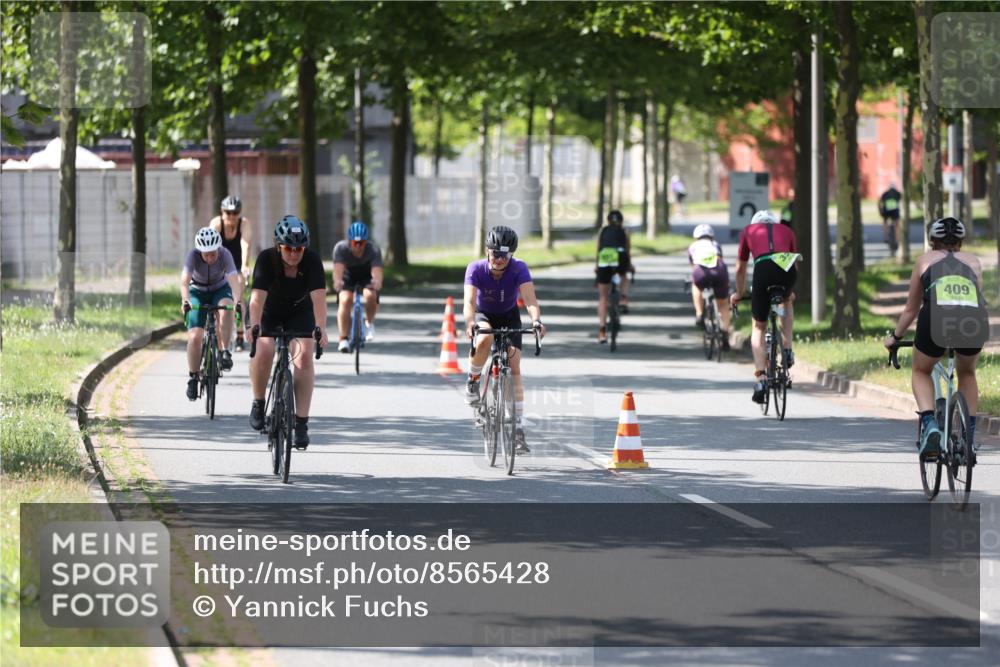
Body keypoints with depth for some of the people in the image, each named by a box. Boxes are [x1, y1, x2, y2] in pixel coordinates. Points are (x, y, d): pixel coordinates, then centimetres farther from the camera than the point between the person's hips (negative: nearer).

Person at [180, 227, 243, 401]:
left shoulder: (224, 255, -27)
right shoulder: (193, 256, -28)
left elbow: (234, 280, -39)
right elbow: (185, 281, -41)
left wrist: (238, 301, -57)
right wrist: (185, 301, -60)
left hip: (220, 289, 0)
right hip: (198, 292, 0)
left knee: (226, 310, -36)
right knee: (195, 337, -14)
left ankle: (225, 352, -24)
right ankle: (192, 378, 2)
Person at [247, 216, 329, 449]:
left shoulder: (312, 260, -25)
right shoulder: (267, 259, -28)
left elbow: (318, 296, -35)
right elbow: (258, 296, -38)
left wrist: (321, 328, -50)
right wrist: (253, 326, -53)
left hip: (300, 312, 1)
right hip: (270, 311, -1)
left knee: (304, 356, -19)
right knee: (263, 351, -26)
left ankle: (301, 422, -16)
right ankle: (258, 403, -1)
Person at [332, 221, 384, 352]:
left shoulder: (373, 250, -33)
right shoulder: (341, 248, -33)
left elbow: (377, 270, -48)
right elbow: (338, 269, -47)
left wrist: (377, 282, -71)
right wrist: (337, 281, -70)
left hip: (367, 275, 0)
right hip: (347, 276, 0)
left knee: (371, 296, -26)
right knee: (345, 300, -25)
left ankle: (369, 322, 5)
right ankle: (343, 339, -19)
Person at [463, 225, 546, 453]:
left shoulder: (519, 269, -27)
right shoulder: (476, 269, -28)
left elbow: (530, 298, -39)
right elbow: (469, 300, -39)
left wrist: (536, 320, -59)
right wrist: (470, 322, -60)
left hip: (509, 317, 1)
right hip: (484, 315, -1)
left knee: (514, 367, -12)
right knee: (485, 339, -37)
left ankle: (519, 428, -10)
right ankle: (473, 380, -8)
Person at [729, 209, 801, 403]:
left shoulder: (748, 231, 29)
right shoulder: (787, 231, 32)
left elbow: (740, 268, 34)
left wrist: (739, 293, 49)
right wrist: (790, 291, 58)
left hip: (763, 269, -2)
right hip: (788, 269, 2)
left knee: (758, 327, 14)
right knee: (786, 301, 37)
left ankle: (760, 377, 0)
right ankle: (787, 351, 23)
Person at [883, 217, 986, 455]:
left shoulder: (926, 260, 26)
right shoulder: (973, 261, 29)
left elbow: (911, 309, 31)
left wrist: (895, 337, 45)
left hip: (935, 321, -2)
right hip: (974, 321, 2)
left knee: (921, 372, 26)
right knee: (967, 373, 32)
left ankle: (929, 424, 2)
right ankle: (970, 437, 27)